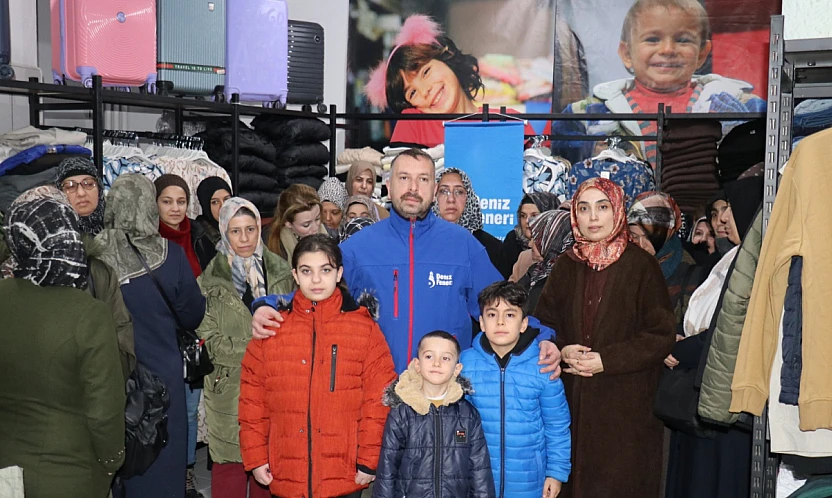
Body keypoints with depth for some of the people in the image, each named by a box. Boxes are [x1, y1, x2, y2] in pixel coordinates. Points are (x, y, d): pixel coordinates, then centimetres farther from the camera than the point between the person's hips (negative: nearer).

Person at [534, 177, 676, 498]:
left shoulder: (641, 265, -3)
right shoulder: (565, 267, 9)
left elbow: (661, 335, -6)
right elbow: (543, 324, 12)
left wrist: (606, 360, -14)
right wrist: (561, 350, -9)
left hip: (625, 405, -3)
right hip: (571, 402, 3)